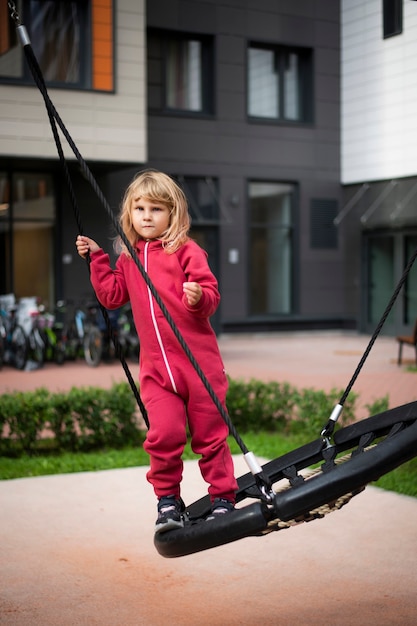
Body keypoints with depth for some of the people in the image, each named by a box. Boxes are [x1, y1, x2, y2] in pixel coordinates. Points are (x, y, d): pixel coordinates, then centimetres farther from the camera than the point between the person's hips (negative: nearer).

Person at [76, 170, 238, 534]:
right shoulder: (128, 259, 12)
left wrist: (200, 297, -29)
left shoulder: (186, 251, -4)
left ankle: (223, 497, 22)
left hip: (198, 360, -3)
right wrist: (96, 258, 16)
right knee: (164, 433, -7)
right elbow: (112, 296, 19)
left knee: (209, 433, 6)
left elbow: (212, 295, -8)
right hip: (156, 367, 3)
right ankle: (167, 498, 12)